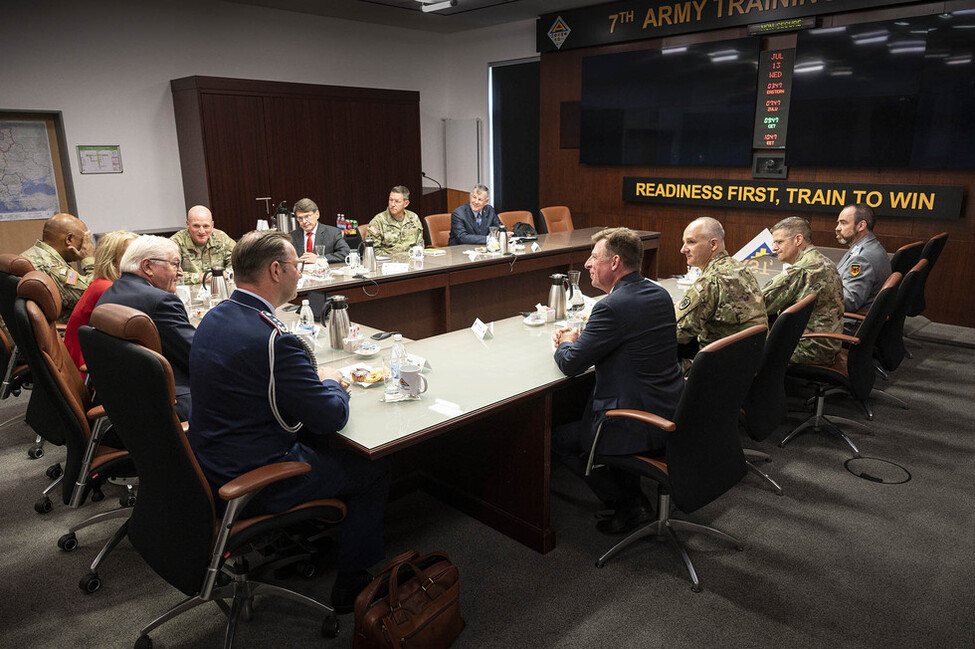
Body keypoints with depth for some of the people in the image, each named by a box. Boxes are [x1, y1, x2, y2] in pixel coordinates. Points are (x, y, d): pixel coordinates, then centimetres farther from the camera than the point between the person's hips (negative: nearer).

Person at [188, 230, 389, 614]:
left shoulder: (215, 317, 2)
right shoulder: (273, 338, -28)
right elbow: (332, 417, -23)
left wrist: (316, 380, 5)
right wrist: (333, 384, -1)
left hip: (208, 464, 9)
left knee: (316, 440, 28)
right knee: (373, 470, 5)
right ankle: (351, 588, 20)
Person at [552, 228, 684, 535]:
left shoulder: (613, 306, -24)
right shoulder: (659, 293, 5)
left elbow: (570, 364, -17)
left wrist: (566, 344, 6)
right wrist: (580, 339, 10)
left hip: (642, 427, -9)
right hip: (672, 413, 9)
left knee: (558, 438, 10)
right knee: (583, 413, 30)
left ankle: (628, 504, 17)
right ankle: (630, 495, 31)